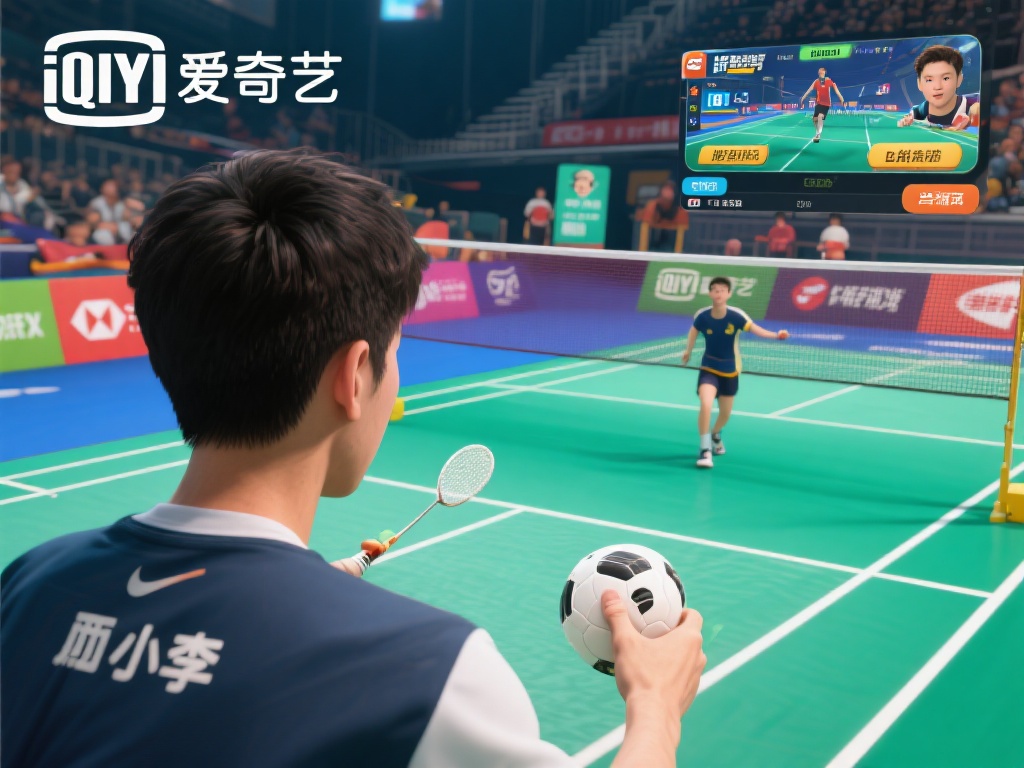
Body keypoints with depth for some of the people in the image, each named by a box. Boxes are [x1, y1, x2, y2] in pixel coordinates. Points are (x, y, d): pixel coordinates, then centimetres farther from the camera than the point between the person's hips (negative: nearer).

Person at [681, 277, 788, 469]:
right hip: (709, 369, -2)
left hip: (730, 370, 2)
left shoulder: (736, 315, -20)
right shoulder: (702, 316, -16)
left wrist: (776, 335, -33)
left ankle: (716, 435, 51)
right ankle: (705, 450, -12)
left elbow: (755, 329, -16)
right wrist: (688, 350, 11)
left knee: (725, 413, 17)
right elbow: (694, 330, 6)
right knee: (705, 405, -25)